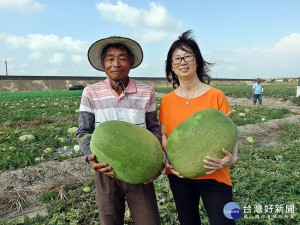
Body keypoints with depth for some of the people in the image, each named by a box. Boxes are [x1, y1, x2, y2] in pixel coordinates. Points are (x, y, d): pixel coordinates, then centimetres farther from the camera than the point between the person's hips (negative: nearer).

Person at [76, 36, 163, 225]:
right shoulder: (91, 93, -5)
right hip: (105, 171, 1)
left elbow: (153, 129, 3)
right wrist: (91, 157, -21)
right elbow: (84, 132, -2)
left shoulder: (146, 92, -4)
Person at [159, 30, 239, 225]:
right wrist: (167, 159, -11)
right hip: (179, 177, 3)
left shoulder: (216, 96, -9)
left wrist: (232, 157, -25)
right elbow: (164, 135, 6)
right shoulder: (166, 101, -1)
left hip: (214, 177, -2)